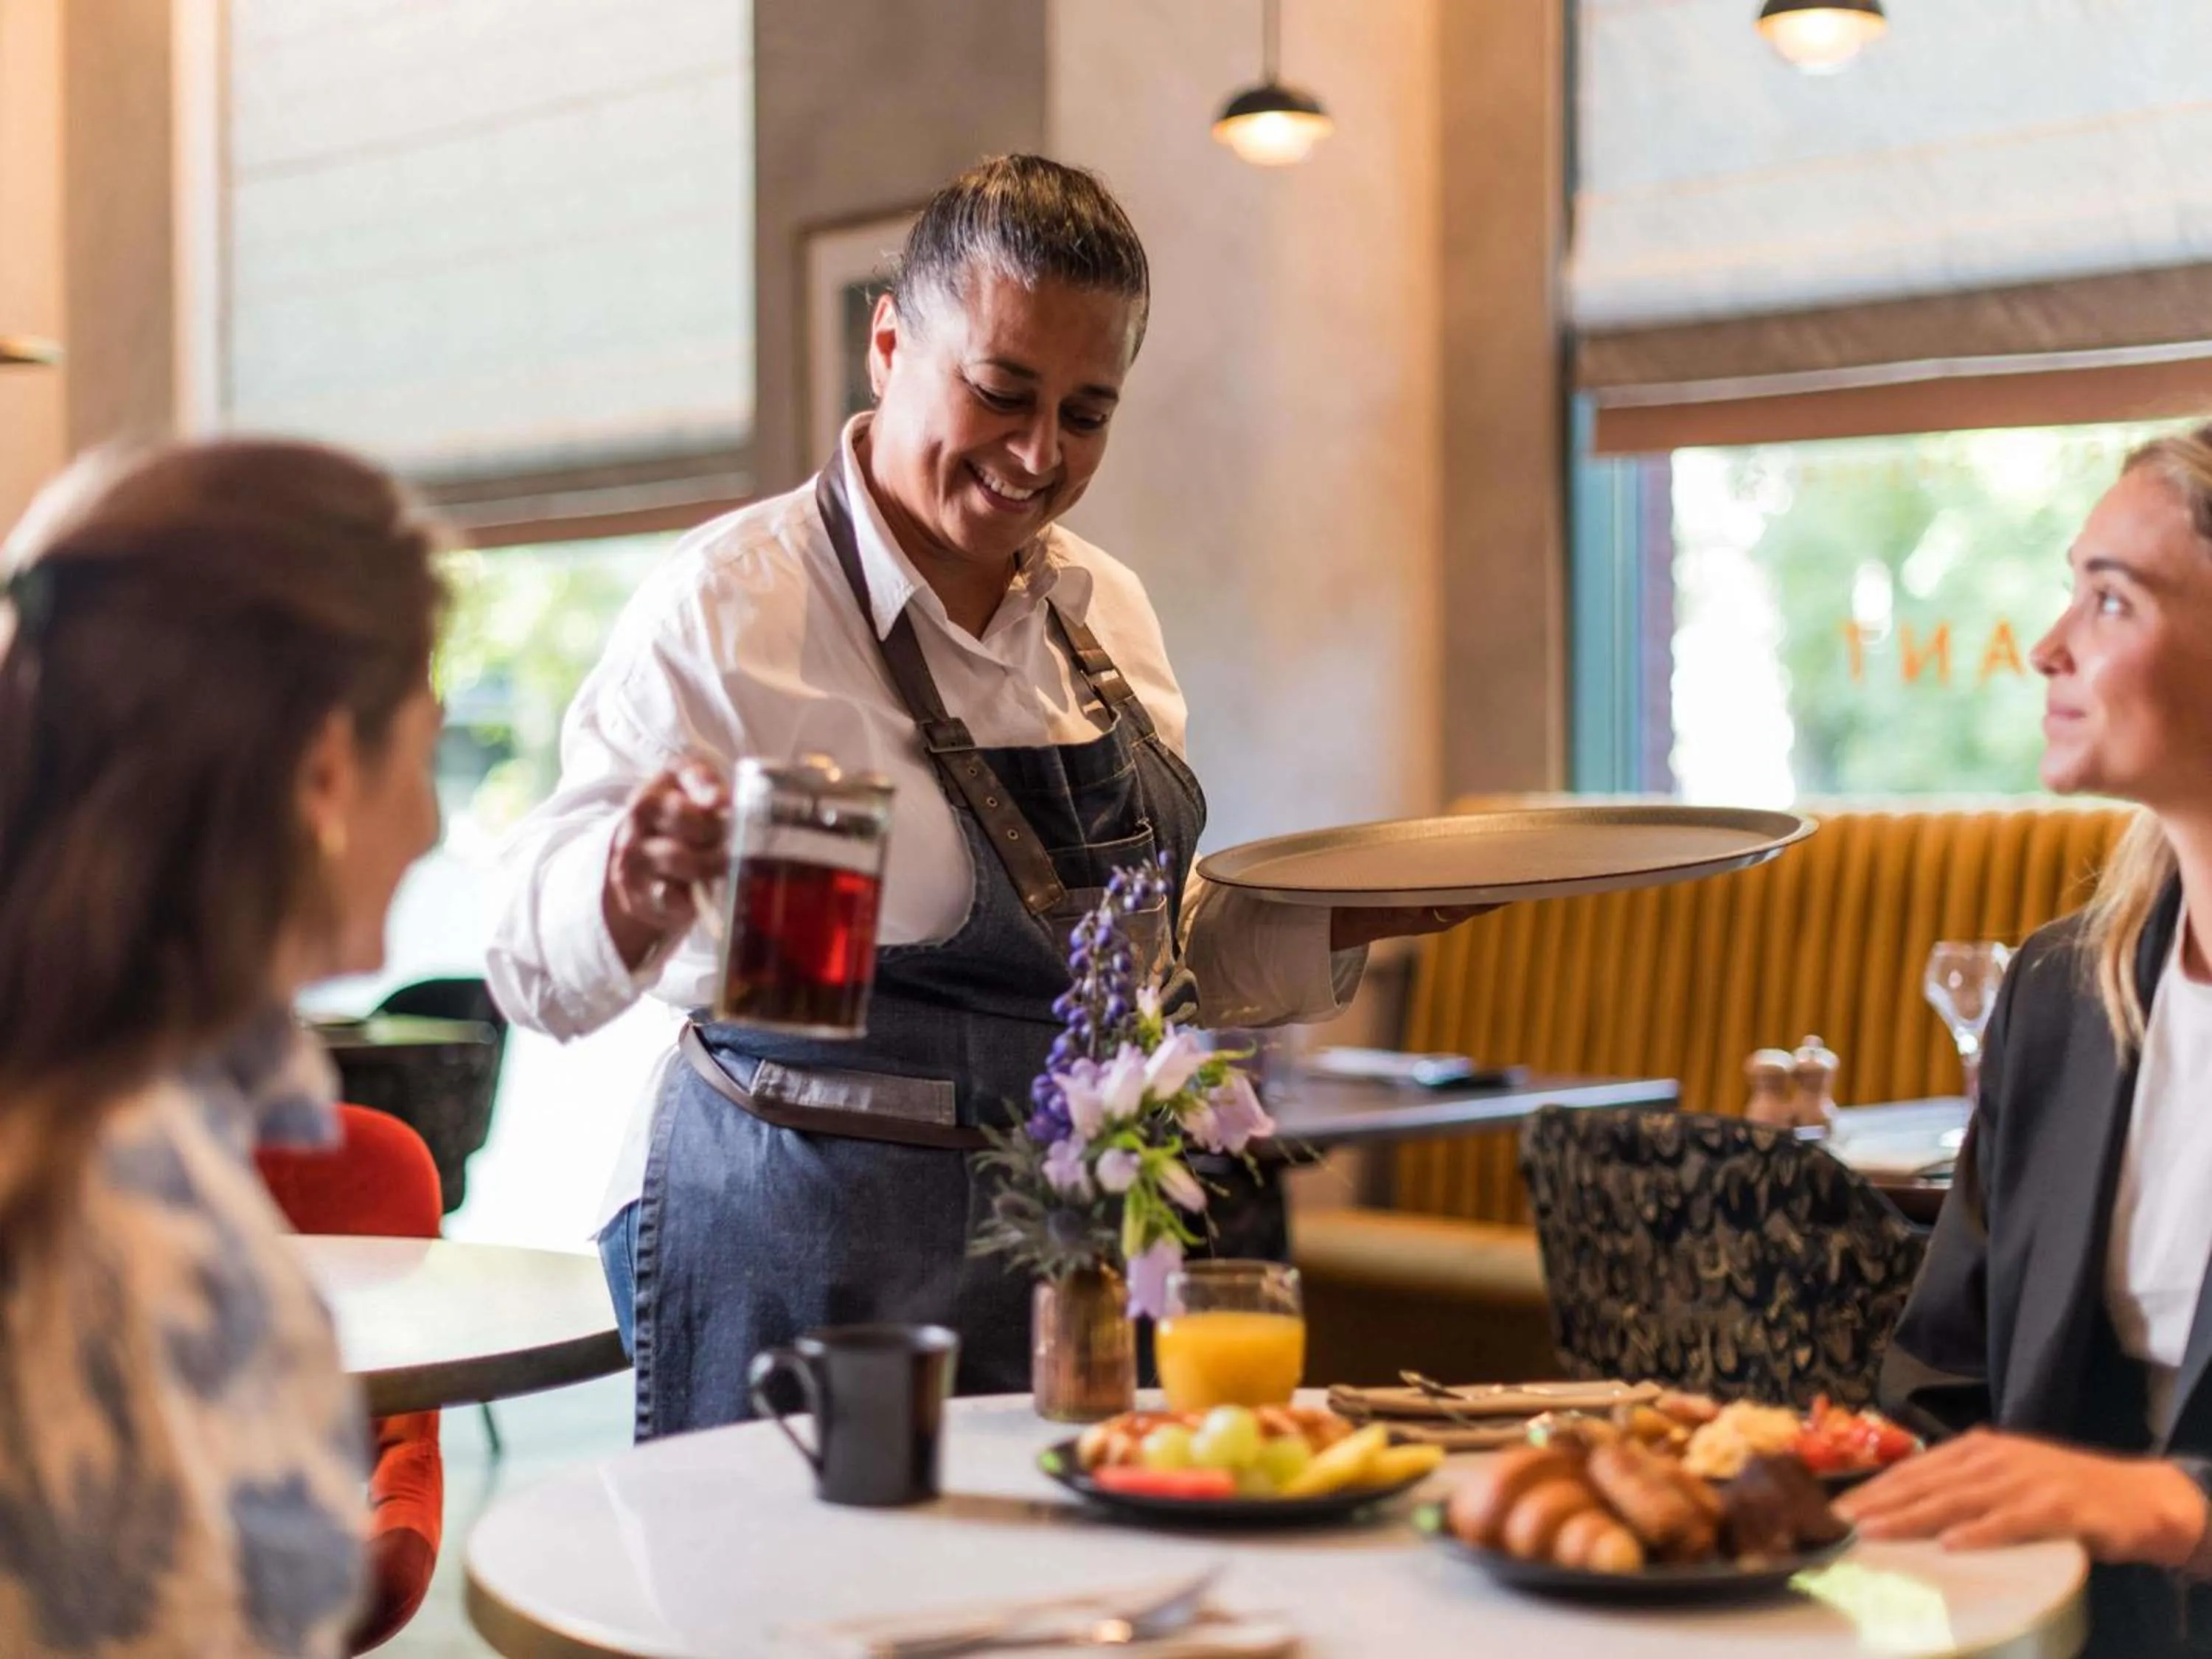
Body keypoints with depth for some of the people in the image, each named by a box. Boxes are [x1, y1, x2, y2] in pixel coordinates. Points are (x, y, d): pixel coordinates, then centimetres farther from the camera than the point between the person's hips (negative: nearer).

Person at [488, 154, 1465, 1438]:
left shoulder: (1104, 612, 9)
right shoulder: (729, 606, -10)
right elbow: (541, 969, -17)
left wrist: (1340, 922, 6)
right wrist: (633, 892, -38)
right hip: (802, 1238, -5)